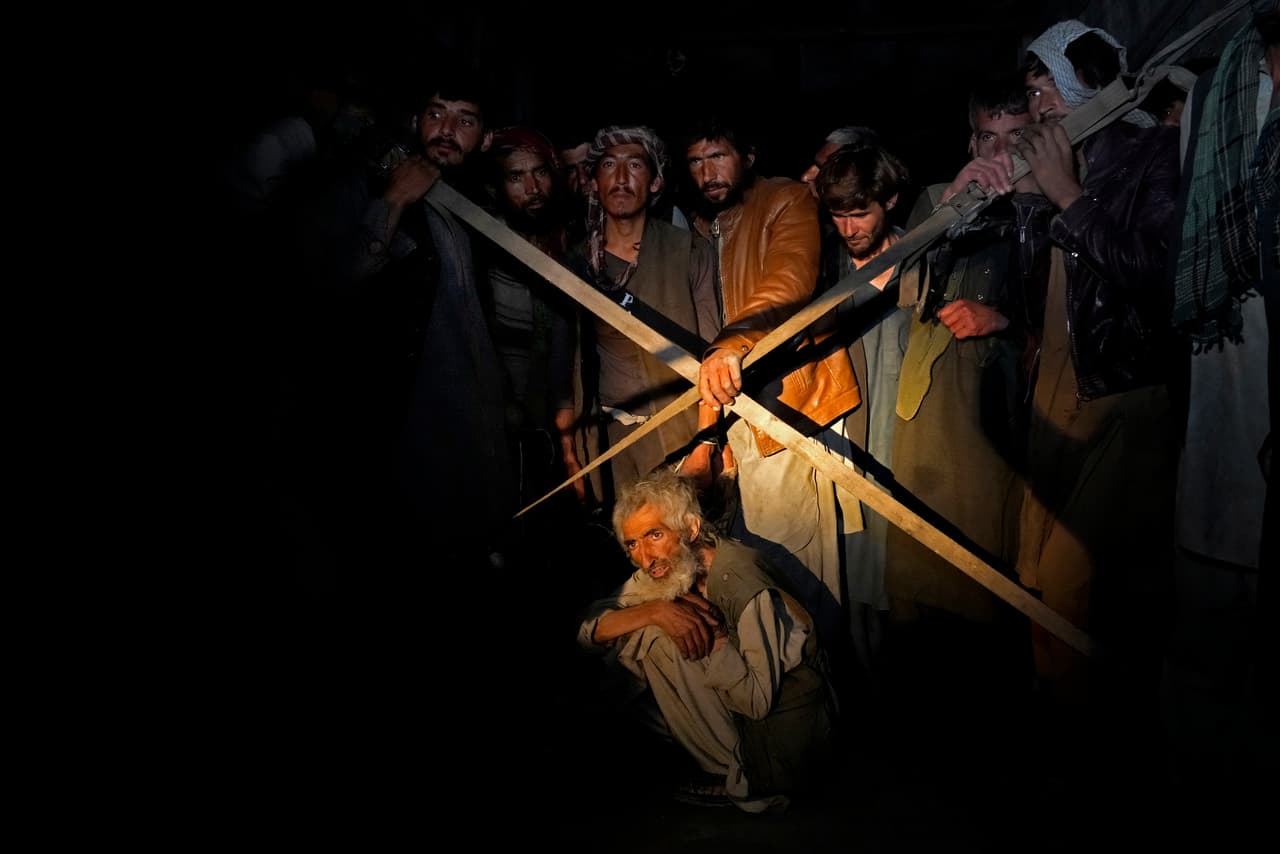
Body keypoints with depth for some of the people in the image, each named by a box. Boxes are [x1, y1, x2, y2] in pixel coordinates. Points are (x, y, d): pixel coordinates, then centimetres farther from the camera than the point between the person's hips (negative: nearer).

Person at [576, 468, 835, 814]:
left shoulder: (743, 582, -27)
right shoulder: (666, 567, -4)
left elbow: (758, 701, -26)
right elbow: (588, 628, -10)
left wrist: (711, 632, -24)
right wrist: (655, 611, -27)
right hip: (730, 699, 8)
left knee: (657, 639, -20)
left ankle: (733, 777, -5)